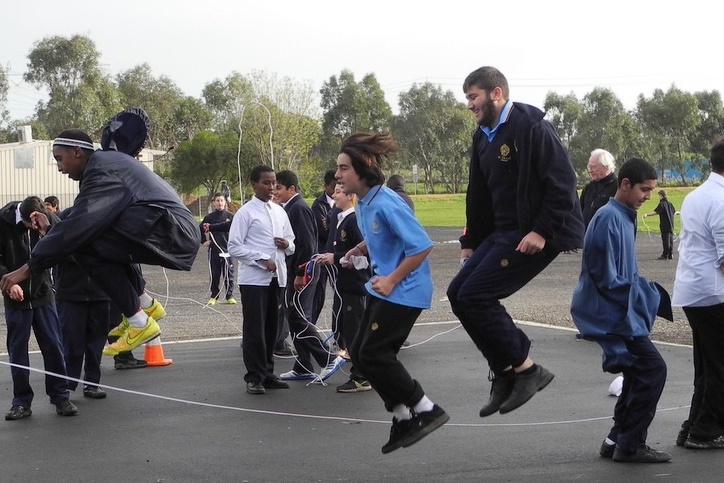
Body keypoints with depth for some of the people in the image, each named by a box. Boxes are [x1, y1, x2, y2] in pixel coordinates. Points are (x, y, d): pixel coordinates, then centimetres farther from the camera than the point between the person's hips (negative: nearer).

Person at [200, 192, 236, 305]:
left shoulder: (230, 216, 3)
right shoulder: (209, 217, 6)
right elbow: (200, 229, 15)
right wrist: (203, 241, 7)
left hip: (227, 249, -1)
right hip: (214, 250, 1)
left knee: (228, 274, 1)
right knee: (214, 275, 4)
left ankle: (230, 296, 8)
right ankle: (214, 296, 11)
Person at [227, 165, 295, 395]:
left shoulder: (279, 212, 13)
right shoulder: (245, 212, -5)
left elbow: (292, 244, 21)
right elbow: (234, 247, -10)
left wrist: (287, 244, -3)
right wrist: (262, 259, -16)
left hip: (277, 277, 6)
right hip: (254, 278, -6)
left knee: (271, 327, 12)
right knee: (254, 329, -3)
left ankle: (267, 373, 22)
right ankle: (254, 377, 3)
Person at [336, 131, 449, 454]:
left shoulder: (387, 204, -23)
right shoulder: (362, 201, 6)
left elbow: (422, 246, -25)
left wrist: (392, 280, -21)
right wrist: (362, 248, 4)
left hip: (404, 291, -10)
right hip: (383, 289, 10)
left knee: (374, 354, -10)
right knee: (359, 353, 9)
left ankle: (426, 411, 2)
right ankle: (404, 416, 19)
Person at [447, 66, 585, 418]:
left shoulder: (531, 127, -13)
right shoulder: (483, 137, 15)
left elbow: (563, 183, -19)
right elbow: (478, 195, 21)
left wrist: (542, 231, -24)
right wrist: (471, 243, 18)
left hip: (537, 236, -9)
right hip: (502, 232, 10)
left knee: (474, 296, -16)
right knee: (458, 294, 3)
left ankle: (525, 368, -3)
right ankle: (505, 372, 8)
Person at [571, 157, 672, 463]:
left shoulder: (626, 218, 13)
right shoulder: (609, 219, -18)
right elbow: (607, 279, -21)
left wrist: (651, 295, 8)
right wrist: (646, 296, -12)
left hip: (621, 313, 10)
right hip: (613, 315, -10)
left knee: (638, 374, 14)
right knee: (653, 369, -10)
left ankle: (618, 440, 22)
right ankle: (630, 445, -3)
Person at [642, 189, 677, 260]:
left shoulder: (661, 204, -13)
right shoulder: (670, 203, 8)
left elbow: (655, 212, -26)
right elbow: (674, 212, 21)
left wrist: (647, 214, -30)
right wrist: (678, 213, 44)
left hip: (665, 226, -7)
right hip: (671, 225, 7)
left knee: (666, 240, -3)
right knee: (670, 240, 11)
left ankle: (665, 255, 0)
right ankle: (670, 255, 15)